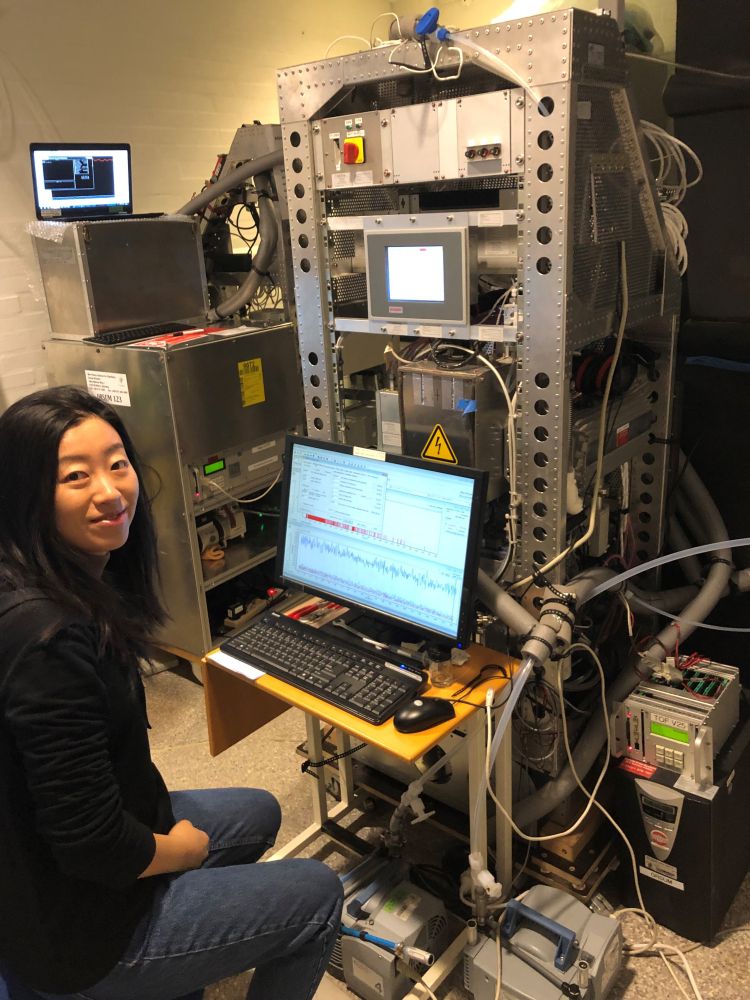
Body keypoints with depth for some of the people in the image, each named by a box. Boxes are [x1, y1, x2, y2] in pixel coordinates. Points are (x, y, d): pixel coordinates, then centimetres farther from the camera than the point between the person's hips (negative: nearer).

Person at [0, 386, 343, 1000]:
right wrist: (183, 849, -10)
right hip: (71, 931, -8)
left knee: (258, 814, 26)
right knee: (319, 893, 5)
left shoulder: (81, 586, -4)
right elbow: (93, 849, -28)